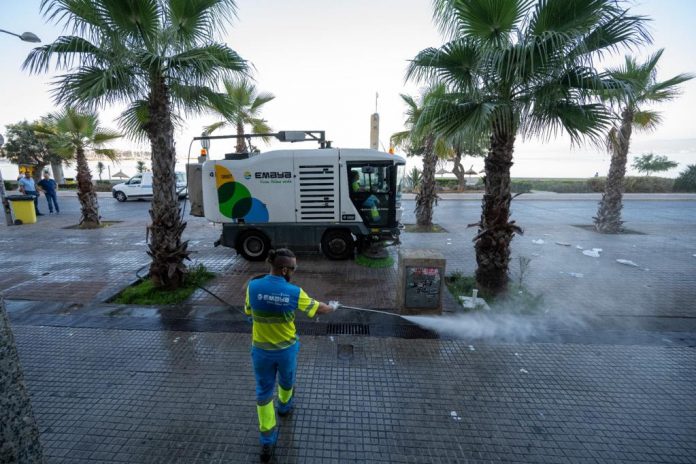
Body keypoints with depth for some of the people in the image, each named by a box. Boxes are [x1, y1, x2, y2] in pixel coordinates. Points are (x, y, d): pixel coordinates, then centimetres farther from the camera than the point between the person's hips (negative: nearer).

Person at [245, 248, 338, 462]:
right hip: (286, 349, -1)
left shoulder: (253, 286, -17)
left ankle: (267, 442, 21)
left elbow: (248, 311, 1)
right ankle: (284, 406, 58)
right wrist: (333, 306, 15)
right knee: (286, 380, 29)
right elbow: (318, 308, -5)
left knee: (264, 391, 16)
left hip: (261, 350, 1)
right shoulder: (294, 292, -21)